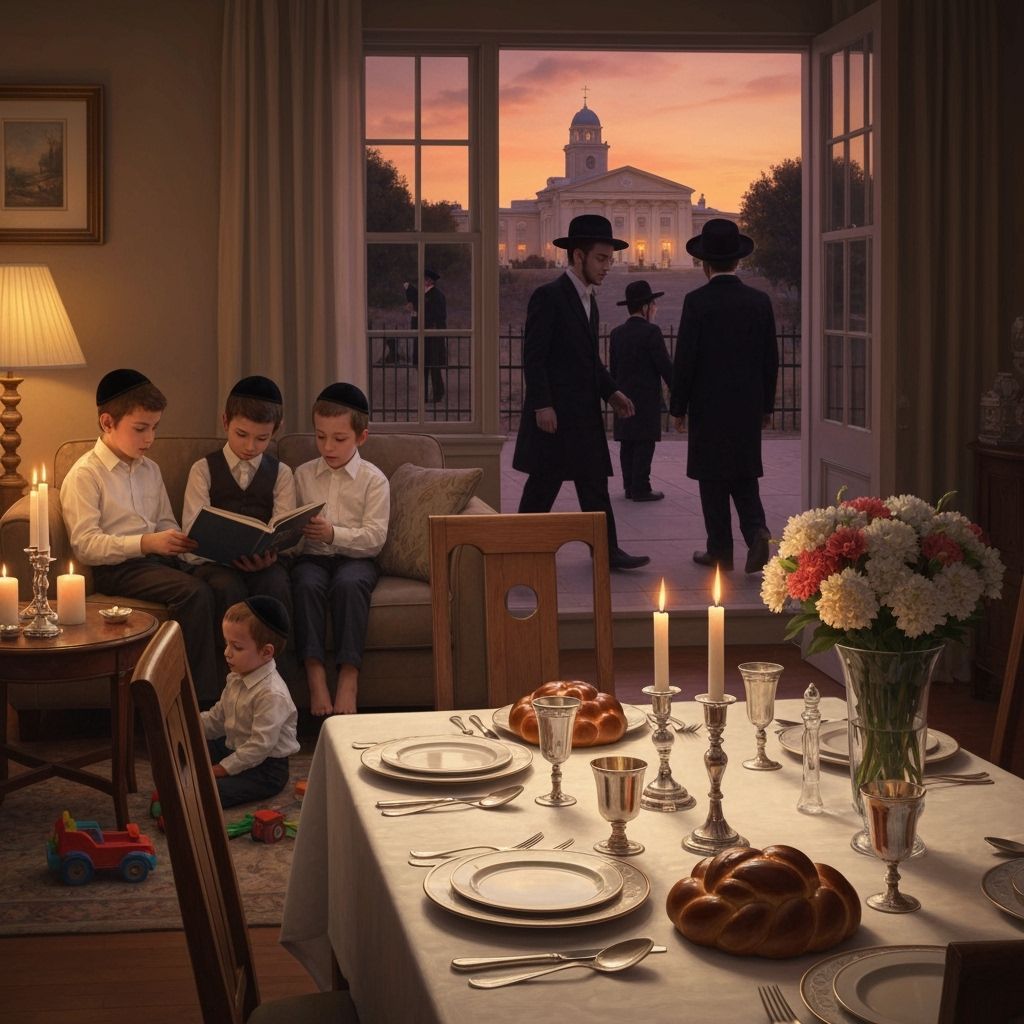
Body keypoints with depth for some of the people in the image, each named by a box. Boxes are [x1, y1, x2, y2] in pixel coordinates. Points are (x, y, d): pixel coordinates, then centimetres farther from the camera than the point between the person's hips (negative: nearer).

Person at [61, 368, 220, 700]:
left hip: (157, 558, 7)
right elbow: (85, 545, -12)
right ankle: (201, 697, -26)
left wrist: (179, 541, 2)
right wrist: (146, 543, -22)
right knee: (194, 592, -31)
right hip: (116, 569, -7)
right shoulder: (85, 474, -4)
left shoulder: (150, 470, 20)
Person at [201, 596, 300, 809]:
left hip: (266, 768, -10)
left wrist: (223, 769, -22)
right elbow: (217, 718, 14)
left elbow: (260, 746, -27)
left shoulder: (271, 694, -27)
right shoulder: (236, 678, 3)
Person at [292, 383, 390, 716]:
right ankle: (315, 674, -34)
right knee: (306, 584, -32)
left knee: (348, 584, -35)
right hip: (313, 557, 2)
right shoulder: (303, 474, 13)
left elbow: (375, 537, -7)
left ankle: (348, 677, -34)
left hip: (355, 558, -2)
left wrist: (333, 533, -22)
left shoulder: (373, 479, 3)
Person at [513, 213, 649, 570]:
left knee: (595, 484, 8)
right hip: (554, 413, -9)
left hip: (584, 413, 9)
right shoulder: (549, 296, -11)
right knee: (543, 487, -1)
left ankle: (607, 551, 11)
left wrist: (611, 392, 10)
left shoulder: (588, 300, 17)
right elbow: (533, 356, -16)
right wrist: (542, 405, -21)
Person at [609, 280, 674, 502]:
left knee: (627, 444, 8)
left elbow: (613, 367, 13)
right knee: (644, 442, -5)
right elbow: (664, 365, -12)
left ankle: (630, 486, 11)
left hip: (624, 396, 7)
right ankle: (641, 488, -7)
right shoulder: (651, 332, -11)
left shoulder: (617, 333, 9)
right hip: (647, 396, -7)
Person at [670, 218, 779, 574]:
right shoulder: (760, 301, 1)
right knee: (744, 476, 13)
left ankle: (720, 550, 9)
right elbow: (771, 359, 5)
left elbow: (685, 358, -11)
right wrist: (766, 405, 15)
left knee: (714, 480, 5)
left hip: (709, 405, -3)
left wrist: (678, 407, -1)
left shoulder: (697, 302, -11)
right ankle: (756, 530, -9)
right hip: (749, 404, 4)